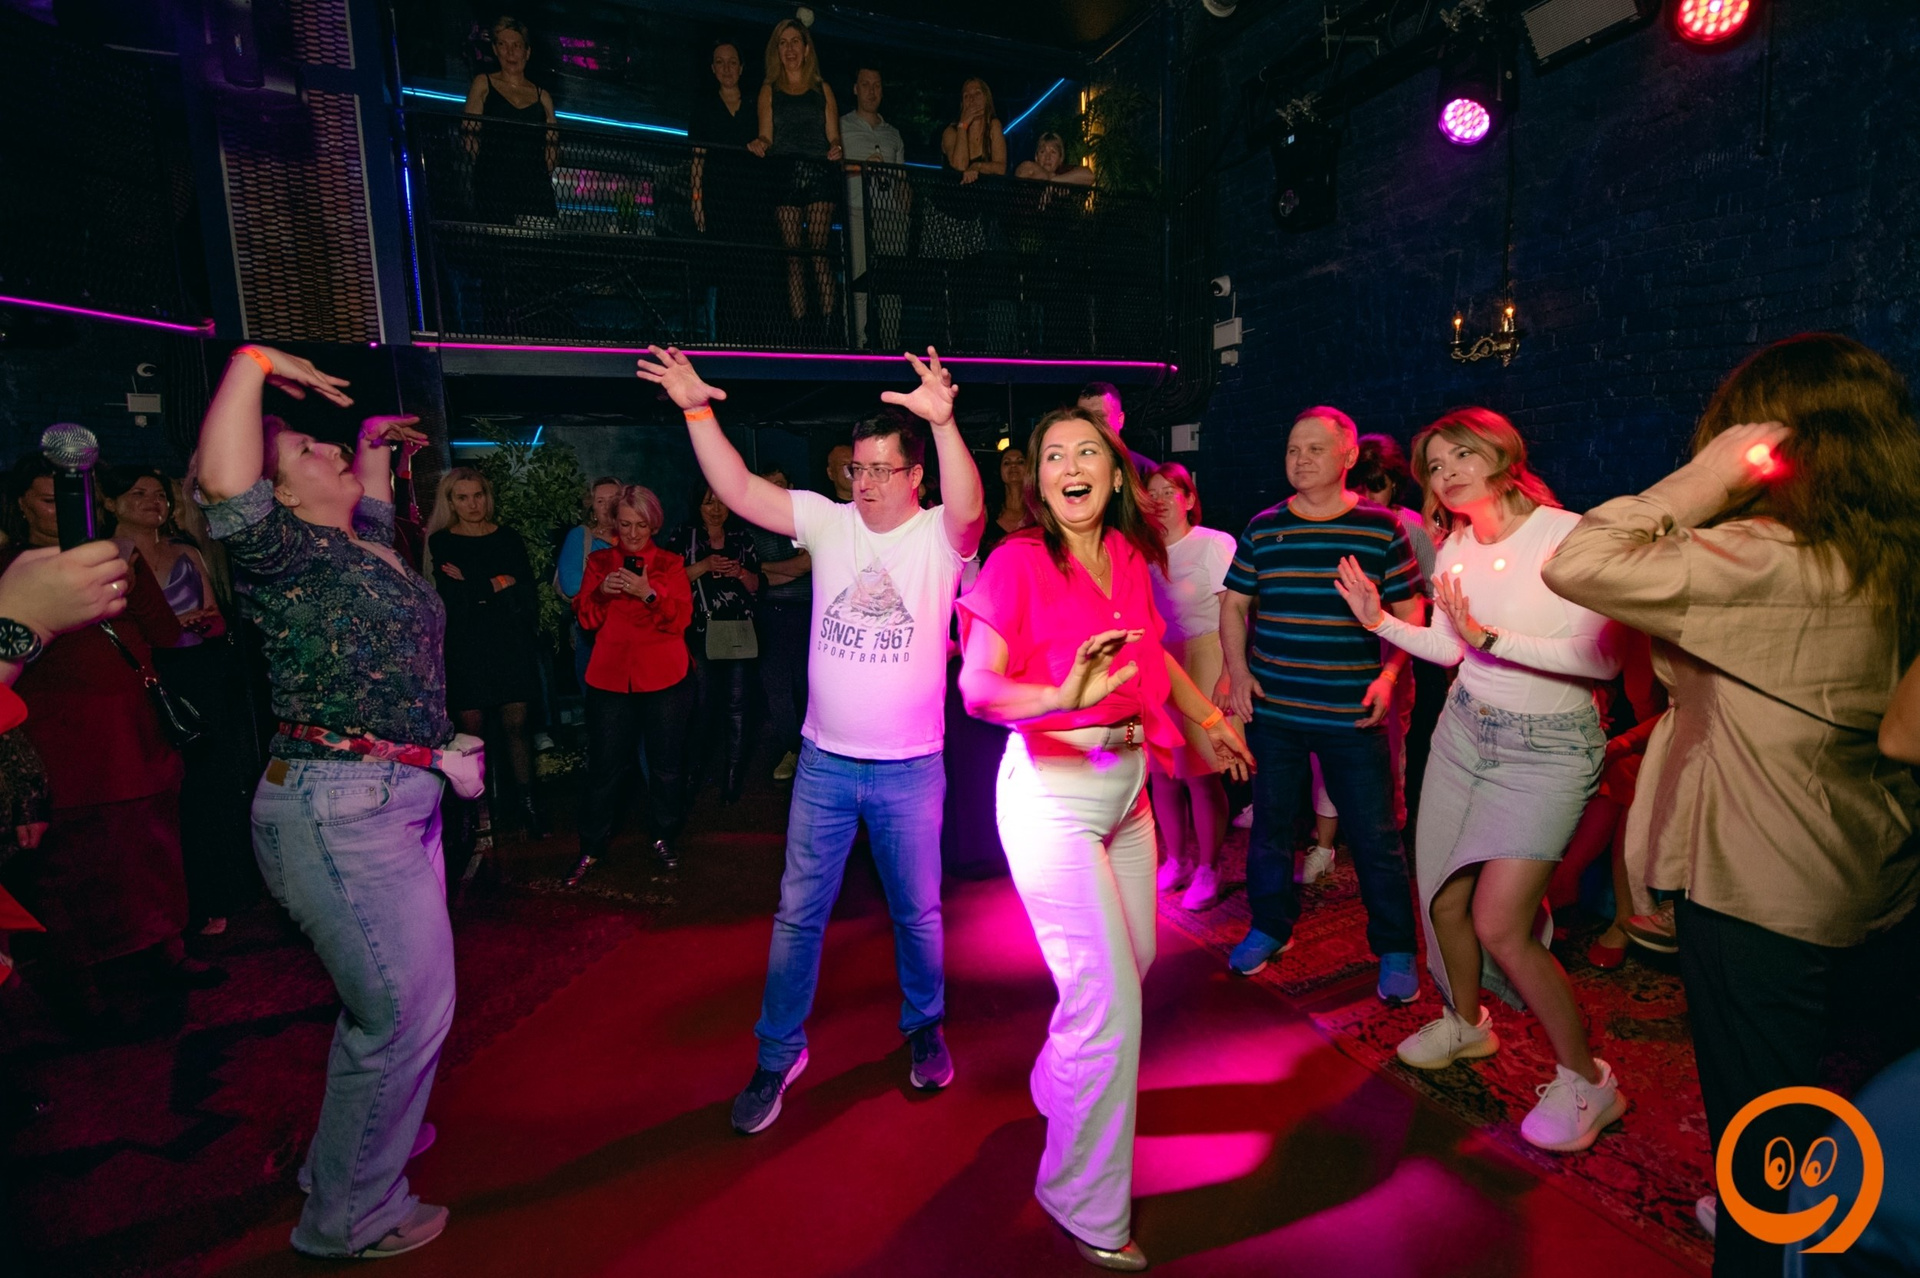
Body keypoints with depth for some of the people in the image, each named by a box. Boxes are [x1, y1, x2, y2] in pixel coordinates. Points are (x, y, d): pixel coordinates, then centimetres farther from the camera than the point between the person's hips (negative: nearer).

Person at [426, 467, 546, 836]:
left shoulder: (508, 539, 11)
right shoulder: (441, 543, 5)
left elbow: (525, 591, 4)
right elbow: (450, 596, -8)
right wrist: (496, 584, -6)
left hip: (510, 643, 1)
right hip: (465, 647, -1)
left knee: (515, 725, 0)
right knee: (472, 730, -3)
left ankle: (526, 800, 8)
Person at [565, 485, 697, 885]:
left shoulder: (670, 563, 4)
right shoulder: (599, 561, 10)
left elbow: (681, 618, -8)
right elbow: (586, 619, 4)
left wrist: (649, 594, -23)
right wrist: (601, 592, -15)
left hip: (664, 678, -1)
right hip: (610, 677, 1)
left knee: (666, 763, 6)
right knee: (604, 766, 2)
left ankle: (664, 838, 25)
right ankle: (591, 848, 17)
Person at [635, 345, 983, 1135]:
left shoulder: (939, 536, -8)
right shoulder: (828, 521, 0)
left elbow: (969, 508, -31)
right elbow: (738, 490, -8)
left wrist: (943, 422, -46)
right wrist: (696, 410, -19)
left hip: (910, 767, -2)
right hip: (825, 761, 2)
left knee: (917, 911, 16)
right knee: (799, 912, 12)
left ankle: (923, 1027, 41)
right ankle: (778, 1053, 30)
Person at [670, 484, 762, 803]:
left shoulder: (742, 537, 12)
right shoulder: (685, 537, 7)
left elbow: (755, 585, 11)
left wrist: (740, 572, -8)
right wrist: (704, 566, -13)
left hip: (739, 630, 1)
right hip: (702, 631, -1)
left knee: (736, 703, 1)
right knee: (705, 702, 0)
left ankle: (733, 774, 9)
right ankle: (697, 768, 18)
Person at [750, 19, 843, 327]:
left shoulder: (822, 89, 19)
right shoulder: (769, 90, 19)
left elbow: (833, 136, 13)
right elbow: (766, 137, 12)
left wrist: (836, 149, -9)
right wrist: (761, 144, -11)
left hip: (818, 173, 0)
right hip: (785, 174, 0)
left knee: (818, 247, -13)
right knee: (792, 253, -7)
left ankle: (827, 319, -16)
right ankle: (799, 325, -11)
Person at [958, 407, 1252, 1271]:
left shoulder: (1128, 555, 4)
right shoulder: (1018, 561, -15)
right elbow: (977, 687, -24)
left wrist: (1207, 718, 23)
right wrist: (1061, 698, -41)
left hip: (1126, 783, 8)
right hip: (1052, 792, -7)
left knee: (1135, 958, 22)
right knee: (1108, 1002, -5)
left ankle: (1059, 1089, 51)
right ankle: (1087, 1207, 20)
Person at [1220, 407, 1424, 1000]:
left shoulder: (1382, 528, -1)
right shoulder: (1263, 528, 4)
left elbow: (1409, 611, 4)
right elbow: (1234, 604, 11)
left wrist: (1388, 674, -10)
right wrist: (1238, 670, 0)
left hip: (1352, 714, -2)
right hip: (1272, 708, 2)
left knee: (1375, 835, 5)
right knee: (1270, 824, 14)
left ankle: (1395, 949, 25)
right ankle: (1270, 926, 34)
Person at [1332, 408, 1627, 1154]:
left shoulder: (1568, 535, -15)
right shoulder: (1455, 550, 4)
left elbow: (1602, 658, -22)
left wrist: (1491, 638, -26)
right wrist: (1379, 621, 2)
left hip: (1548, 745, -6)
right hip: (1464, 730, 6)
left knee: (1499, 923, -10)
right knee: (1443, 898, 11)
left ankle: (1585, 1080, 13)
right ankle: (1467, 1022, 38)